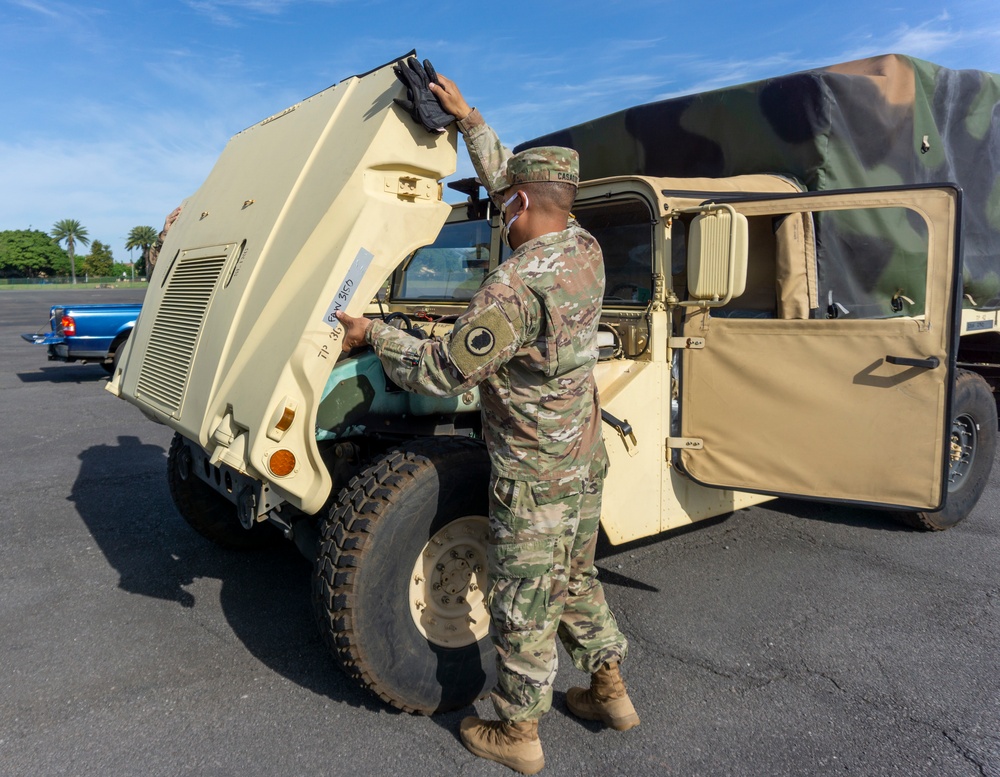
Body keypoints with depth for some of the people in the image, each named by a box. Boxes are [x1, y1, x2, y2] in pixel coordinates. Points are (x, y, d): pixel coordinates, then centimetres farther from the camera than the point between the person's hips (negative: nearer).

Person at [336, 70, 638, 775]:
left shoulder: (516, 287, -25)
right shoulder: (587, 250, 1)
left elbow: (443, 372, -19)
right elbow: (507, 176, 15)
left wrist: (372, 334, -6)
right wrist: (467, 118, 19)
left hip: (535, 475, -8)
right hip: (587, 459, 9)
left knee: (523, 604, 8)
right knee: (575, 580, 24)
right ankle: (609, 689, 39)